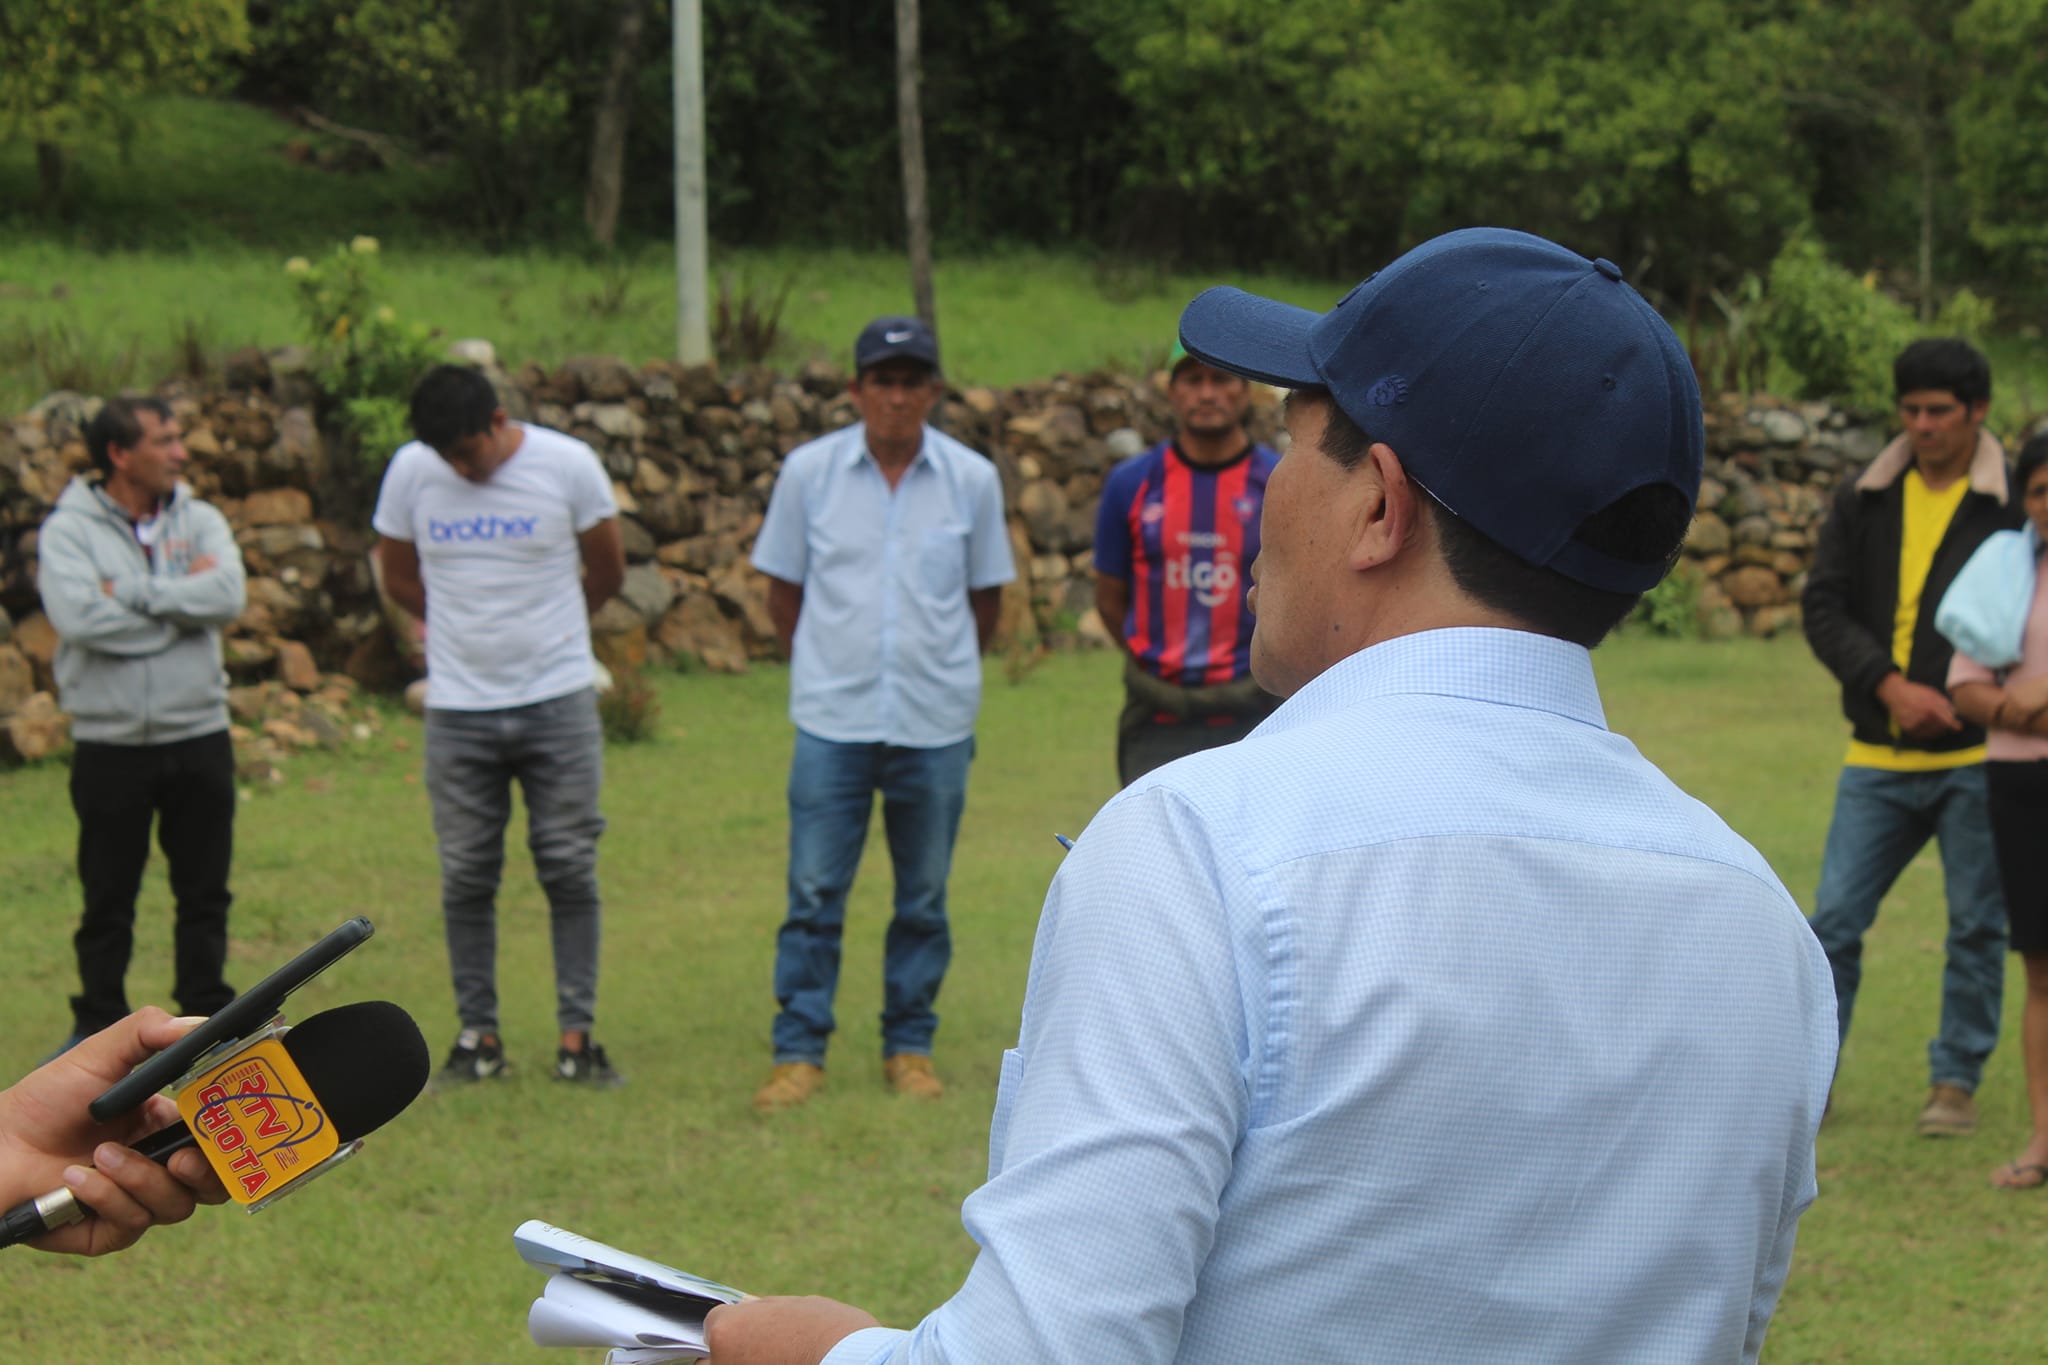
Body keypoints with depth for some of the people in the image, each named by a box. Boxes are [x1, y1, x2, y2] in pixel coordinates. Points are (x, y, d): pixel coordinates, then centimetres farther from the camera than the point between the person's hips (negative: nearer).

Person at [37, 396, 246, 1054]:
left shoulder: (200, 521, 4)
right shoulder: (69, 531, -6)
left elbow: (227, 595, -14)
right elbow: (79, 618, -22)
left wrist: (131, 593, -17)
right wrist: (181, 600, -13)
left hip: (199, 737, 3)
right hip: (111, 746, -3)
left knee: (205, 894, 11)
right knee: (108, 900, 8)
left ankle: (207, 1016, 24)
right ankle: (99, 1024, 21)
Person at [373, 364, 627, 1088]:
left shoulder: (568, 465, -7)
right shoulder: (410, 471, -2)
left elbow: (607, 572, 7)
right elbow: (399, 578, 13)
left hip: (558, 701, -1)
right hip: (458, 707, 2)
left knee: (570, 871, 0)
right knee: (466, 877, 5)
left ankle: (576, 1035, 6)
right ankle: (478, 1035, 14)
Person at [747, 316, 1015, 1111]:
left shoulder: (972, 479, 1)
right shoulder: (809, 472, 1)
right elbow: (782, 588, 11)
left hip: (936, 724, 1)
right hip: (832, 718, -1)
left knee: (923, 898, 8)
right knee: (814, 894, -1)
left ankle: (910, 1047, 18)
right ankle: (800, 1053, 5)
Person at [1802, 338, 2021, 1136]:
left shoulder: (2013, 504, -3)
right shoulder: (1864, 501, 7)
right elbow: (1822, 607, 2)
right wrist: (1889, 685, -14)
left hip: (1976, 755, -3)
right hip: (1879, 756, 3)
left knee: (1977, 928, 5)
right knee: (1834, 921, 3)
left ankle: (1955, 1084, 17)